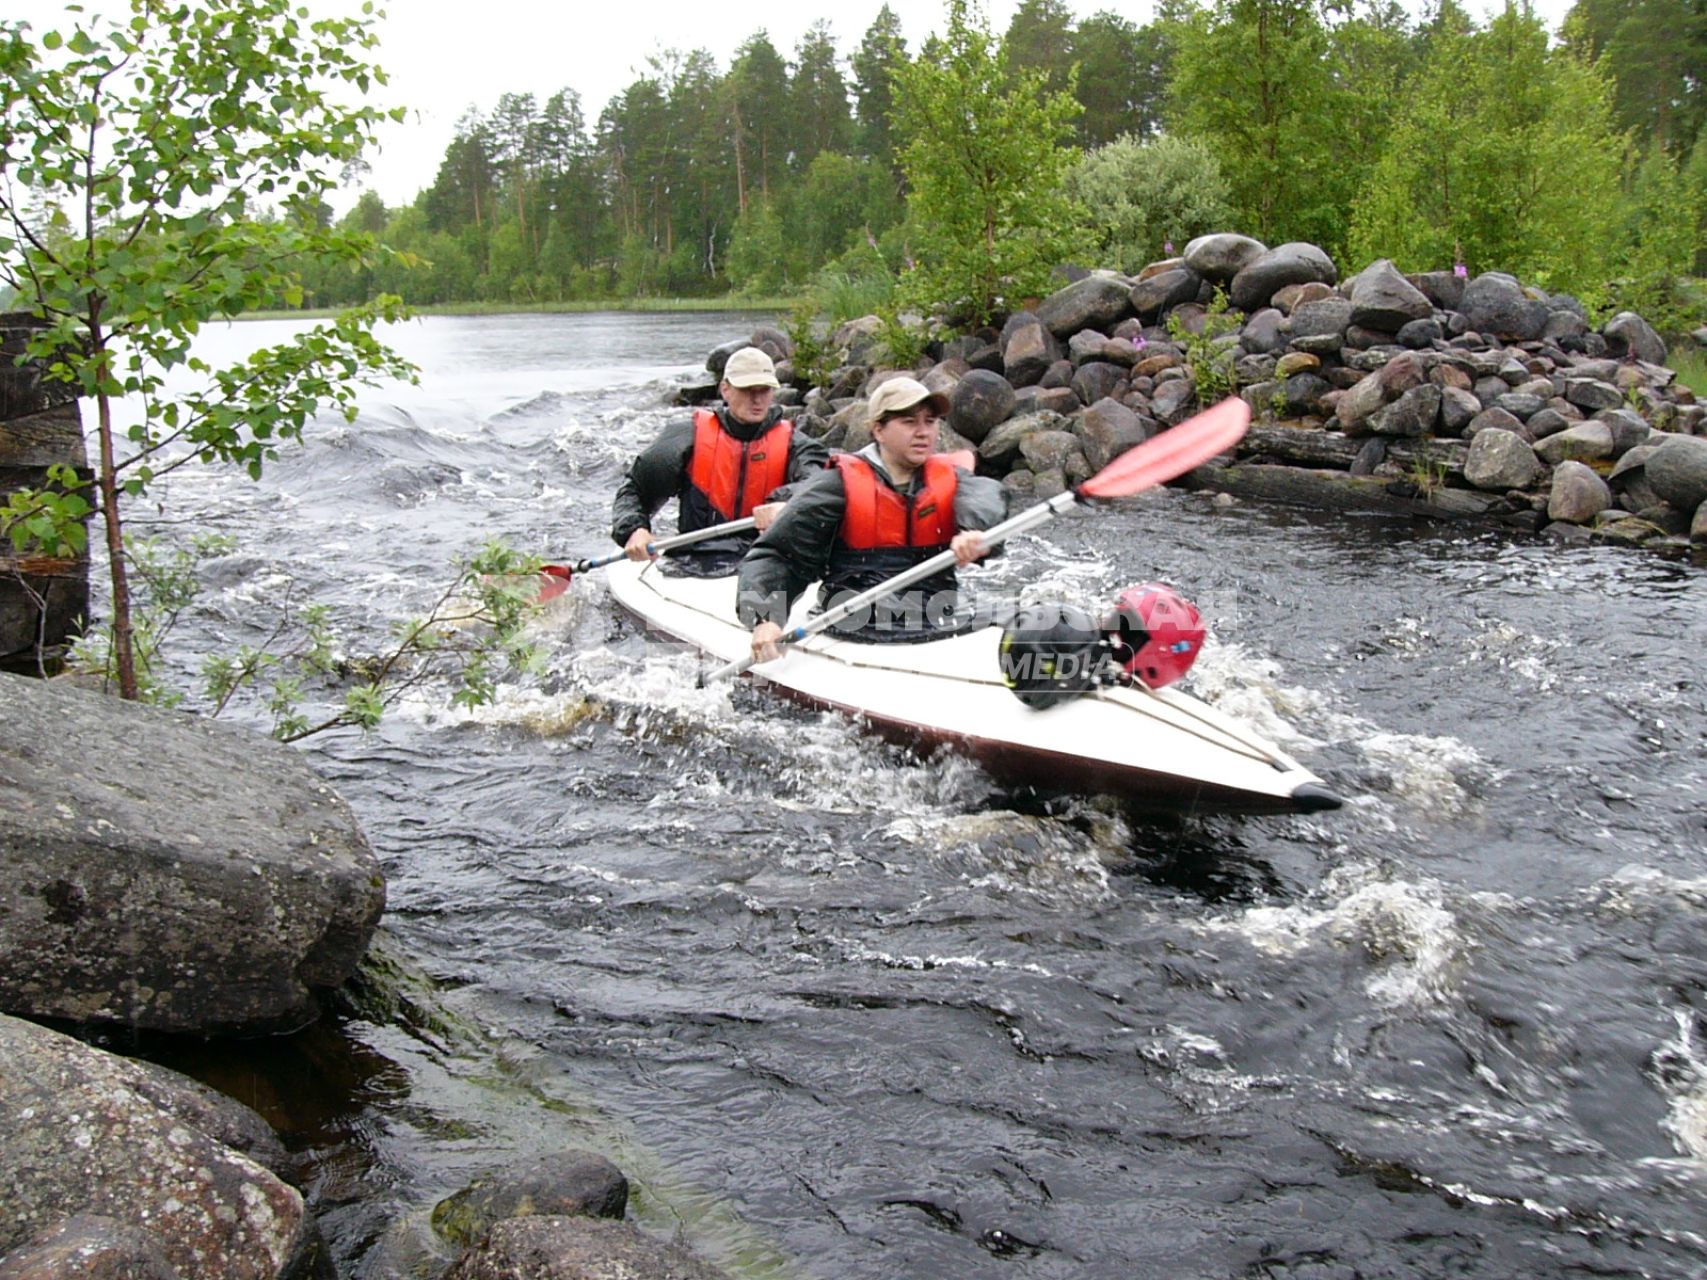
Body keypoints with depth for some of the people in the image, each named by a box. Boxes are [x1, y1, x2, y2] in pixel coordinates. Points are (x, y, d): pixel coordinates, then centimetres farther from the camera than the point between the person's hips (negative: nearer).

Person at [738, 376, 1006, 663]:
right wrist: (764, 620, -15)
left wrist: (973, 531, -32)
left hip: (943, 633, 4)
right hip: (856, 638, -4)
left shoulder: (948, 478, 14)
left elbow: (986, 494, -8)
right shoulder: (839, 487, 3)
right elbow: (776, 556, 2)